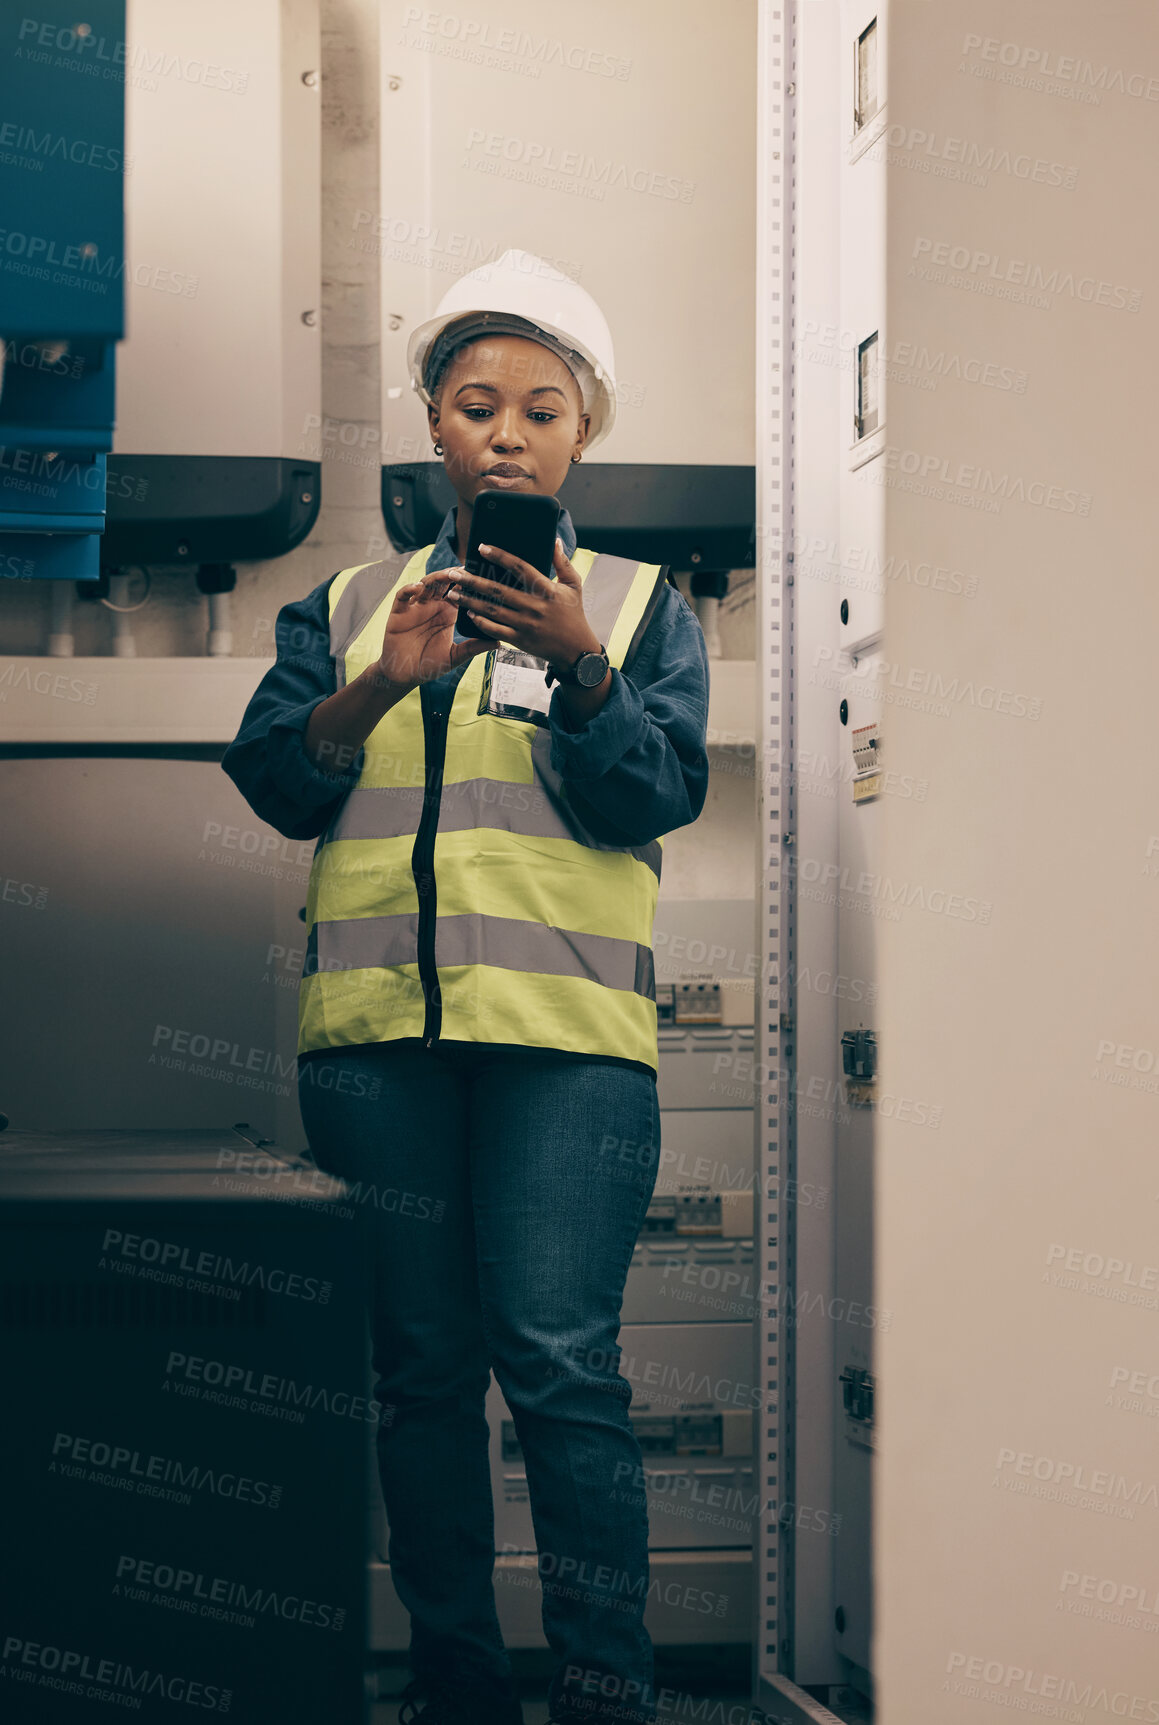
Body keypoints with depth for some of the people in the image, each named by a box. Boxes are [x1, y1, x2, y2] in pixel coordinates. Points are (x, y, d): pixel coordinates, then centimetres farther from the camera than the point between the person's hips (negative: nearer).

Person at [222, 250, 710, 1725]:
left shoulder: (639, 608, 14)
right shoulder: (347, 605, 19)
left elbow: (656, 799, 0)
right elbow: (272, 786, 7)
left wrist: (577, 666, -17)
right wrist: (381, 684, -10)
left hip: (566, 1030, -2)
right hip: (374, 1027, 3)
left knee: (559, 1362, -12)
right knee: (421, 1365, 3)